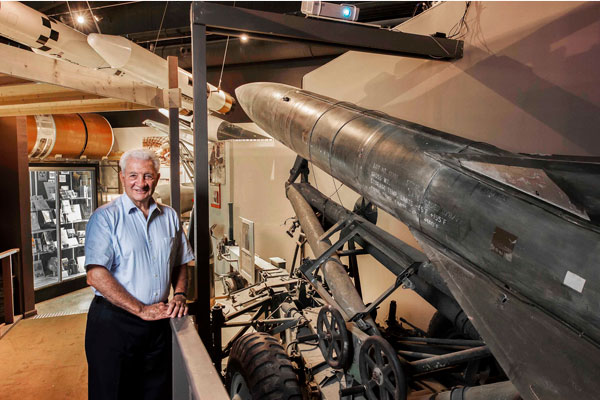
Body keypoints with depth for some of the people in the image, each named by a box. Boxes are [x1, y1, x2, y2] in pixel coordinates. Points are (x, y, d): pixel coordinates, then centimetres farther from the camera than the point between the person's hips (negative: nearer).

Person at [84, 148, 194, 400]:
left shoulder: (169, 217, 7)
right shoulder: (105, 217, -8)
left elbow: (180, 264, 15)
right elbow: (96, 276, -16)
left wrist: (179, 295, -3)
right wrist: (142, 310, -17)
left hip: (159, 321, 4)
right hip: (113, 322, -4)